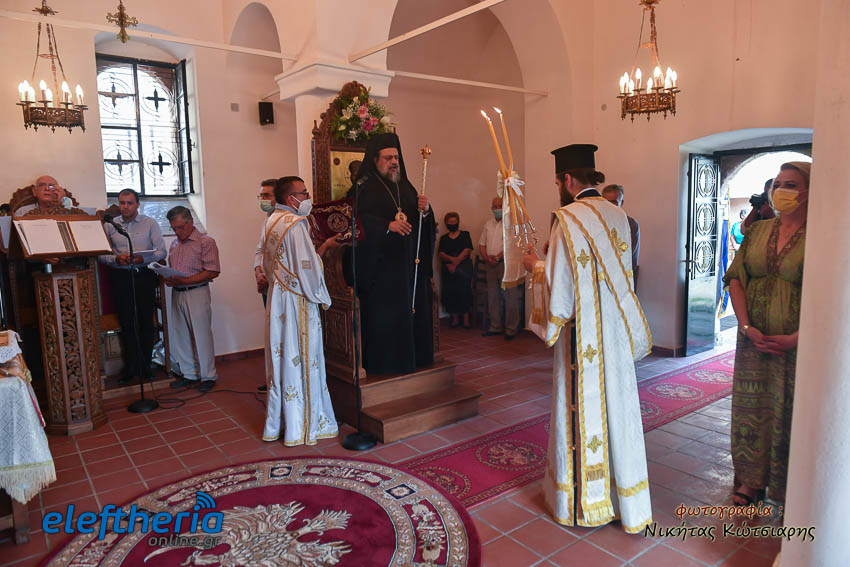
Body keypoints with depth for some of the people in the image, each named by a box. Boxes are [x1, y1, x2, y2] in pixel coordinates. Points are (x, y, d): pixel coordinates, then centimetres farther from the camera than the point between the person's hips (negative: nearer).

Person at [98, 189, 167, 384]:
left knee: (146, 322, 1)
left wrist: (142, 258, -16)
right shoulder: (109, 226, 10)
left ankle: (145, 366, 12)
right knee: (127, 322, 3)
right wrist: (116, 259, -12)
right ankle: (131, 367, 13)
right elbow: (101, 254, 7)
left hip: (144, 276, -1)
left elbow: (161, 251, 0)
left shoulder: (150, 223, 5)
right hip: (121, 278, 1)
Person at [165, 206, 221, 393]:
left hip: (196, 293, -7)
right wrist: (168, 279, -1)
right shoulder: (175, 244, 16)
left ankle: (208, 376, 10)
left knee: (202, 335, -2)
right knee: (180, 336, 10)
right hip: (177, 294, 7)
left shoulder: (206, 242, -6)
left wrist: (184, 281, -19)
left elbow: (213, 272, -13)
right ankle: (189, 374, 22)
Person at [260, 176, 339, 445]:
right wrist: (321, 297, -6)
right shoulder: (296, 224, -16)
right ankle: (301, 428, 12)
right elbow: (307, 267, -19)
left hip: (277, 300, 8)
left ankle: (275, 425, 25)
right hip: (298, 302, -8)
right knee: (302, 362, 1)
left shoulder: (271, 221, 10)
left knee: (280, 360, 14)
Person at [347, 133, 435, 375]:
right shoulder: (363, 187, -3)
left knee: (412, 309, 8)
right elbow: (357, 220, -15)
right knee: (383, 314, -5)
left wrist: (425, 210, -6)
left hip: (408, 262, 6)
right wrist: (388, 225, -25)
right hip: (380, 265, -6)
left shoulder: (405, 186, 16)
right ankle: (382, 363, 6)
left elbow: (421, 224, 15)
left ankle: (412, 358, 19)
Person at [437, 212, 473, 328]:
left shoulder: (465, 235, 9)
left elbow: (467, 251, -4)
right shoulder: (443, 238, 15)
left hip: (464, 268, -2)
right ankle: (455, 319, 5)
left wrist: (455, 263, -11)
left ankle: (466, 319, -4)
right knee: (450, 292, -3)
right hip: (448, 269, 2)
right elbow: (440, 254, 3)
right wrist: (452, 259, -16)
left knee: (464, 291, -8)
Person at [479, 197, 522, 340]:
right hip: (491, 265, 6)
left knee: (510, 298, -7)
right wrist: (487, 258, -3)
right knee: (493, 297, 10)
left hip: (506, 263, -6)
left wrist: (498, 257, -15)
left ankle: (511, 329, -1)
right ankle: (495, 327, 19)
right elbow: (482, 244, 15)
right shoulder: (488, 224, 18)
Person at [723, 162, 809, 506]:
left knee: (791, 412, 6)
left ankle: (789, 492, 24)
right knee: (751, 406, 11)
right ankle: (751, 480, 27)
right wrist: (747, 327, -7)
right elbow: (736, 279, 4)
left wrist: (798, 338, -17)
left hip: (796, 344, -4)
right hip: (754, 338, 4)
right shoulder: (757, 231, 7)